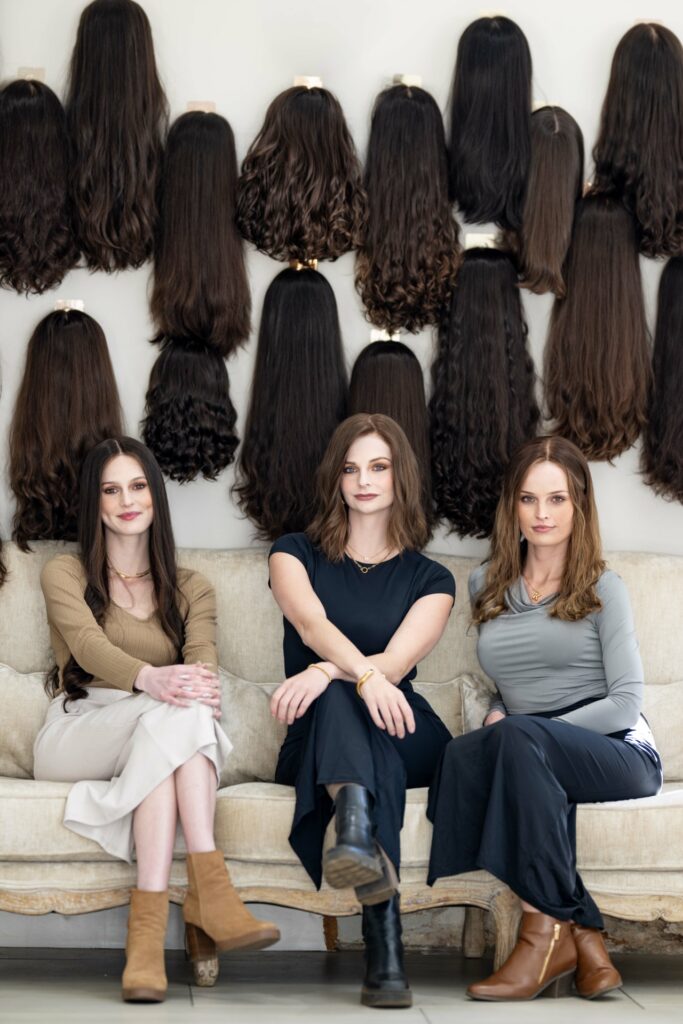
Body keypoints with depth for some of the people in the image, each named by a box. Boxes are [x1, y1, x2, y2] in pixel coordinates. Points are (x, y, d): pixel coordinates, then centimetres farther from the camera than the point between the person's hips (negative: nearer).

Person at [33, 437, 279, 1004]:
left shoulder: (191, 589, 19)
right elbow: (88, 642, -13)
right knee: (171, 714, -34)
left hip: (162, 730, 2)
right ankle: (209, 891, -49)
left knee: (180, 712, -36)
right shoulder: (64, 574, 10)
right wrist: (149, 679, -37)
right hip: (79, 732, -2)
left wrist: (199, 686, -32)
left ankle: (149, 923, -48)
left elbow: (202, 659, -3)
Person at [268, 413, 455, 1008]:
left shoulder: (429, 579, 11)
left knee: (338, 698, -34)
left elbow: (395, 663, -8)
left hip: (406, 740, 0)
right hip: (314, 742, 0)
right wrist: (364, 674, -32)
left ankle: (357, 837, -60)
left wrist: (324, 672, -29)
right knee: (342, 700, -36)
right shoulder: (296, 553, 12)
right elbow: (311, 625, -11)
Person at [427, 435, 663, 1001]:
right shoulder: (486, 584, 18)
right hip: (527, 760, 4)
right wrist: (494, 716, 2)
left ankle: (549, 928, -31)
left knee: (519, 737, -36)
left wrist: (514, 725, -13)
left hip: (619, 754, -3)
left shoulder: (603, 588, 5)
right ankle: (583, 935, -32)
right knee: (462, 753, -33)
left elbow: (625, 703, -4)